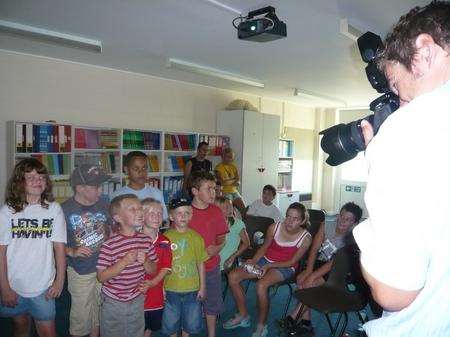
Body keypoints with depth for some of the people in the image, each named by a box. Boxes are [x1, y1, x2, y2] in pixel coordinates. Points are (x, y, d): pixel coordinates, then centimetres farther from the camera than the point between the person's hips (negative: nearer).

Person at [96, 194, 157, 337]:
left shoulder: (146, 240, -6)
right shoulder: (109, 244, -20)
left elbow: (153, 270, 3)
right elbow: (101, 277, -17)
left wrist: (145, 261, -18)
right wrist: (124, 262, -29)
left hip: (137, 301, 4)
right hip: (113, 303, -4)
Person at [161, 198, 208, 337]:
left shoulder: (196, 237, -5)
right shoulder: (166, 237, -8)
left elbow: (201, 263, 1)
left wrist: (202, 287, 2)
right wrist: (161, 287, -3)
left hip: (192, 289, 1)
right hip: (171, 289, -1)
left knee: (190, 323, 17)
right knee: (171, 323, 15)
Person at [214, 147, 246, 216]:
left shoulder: (234, 167, 13)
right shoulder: (218, 167, -4)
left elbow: (238, 181, 4)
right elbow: (221, 182, -12)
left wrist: (228, 181, -17)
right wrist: (233, 179, -3)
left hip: (234, 191, 6)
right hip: (225, 192, -6)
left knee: (243, 209, -4)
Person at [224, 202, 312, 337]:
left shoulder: (305, 238, -17)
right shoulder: (274, 227, -11)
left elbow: (292, 262, -12)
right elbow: (264, 247, 5)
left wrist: (269, 266, -21)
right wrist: (253, 261, -11)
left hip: (285, 267, -4)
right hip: (266, 260, 5)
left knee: (261, 285, -33)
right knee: (233, 276, -9)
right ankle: (243, 316, 10)